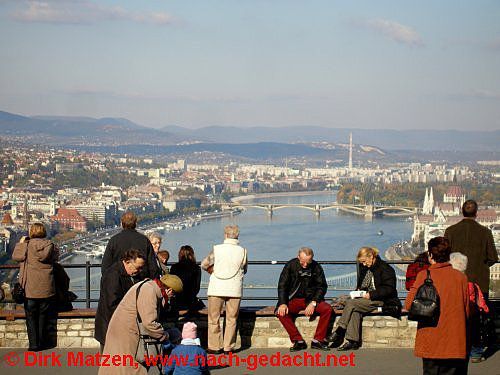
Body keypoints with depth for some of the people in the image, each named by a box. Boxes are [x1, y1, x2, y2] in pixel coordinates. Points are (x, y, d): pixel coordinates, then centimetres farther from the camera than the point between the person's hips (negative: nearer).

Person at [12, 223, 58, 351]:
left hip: (30, 287, -2)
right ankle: (42, 342, 15)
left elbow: (16, 256, 1)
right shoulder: (50, 245, -3)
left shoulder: (27, 245, -8)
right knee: (43, 315, 13)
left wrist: (20, 244, 13)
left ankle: (34, 344, 3)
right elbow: (55, 257, 8)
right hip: (46, 287, 2)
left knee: (31, 316, 6)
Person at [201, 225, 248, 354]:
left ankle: (215, 346, 10)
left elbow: (204, 264, -3)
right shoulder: (243, 251, -2)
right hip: (235, 289, 1)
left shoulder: (217, 249, -6)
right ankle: (228, 347, 10)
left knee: (214, 318, 9)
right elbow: (244, 270, 9)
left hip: (216, 288, -1)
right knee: (232, 319, 10)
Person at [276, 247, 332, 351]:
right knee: (281, 312, -29)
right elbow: (282, 285, -3)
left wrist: (313, 303, -15)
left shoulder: (316, 267, -4)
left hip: (311, 299, 0)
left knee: (327, 309, -27)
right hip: (294, 299, 0)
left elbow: (322, 287, 0)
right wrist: (283, 303, -18)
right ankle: (298, 341, -22)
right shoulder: (290, 265, -5)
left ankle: (317, 341, -16)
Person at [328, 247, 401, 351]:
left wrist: (371, 294, -20)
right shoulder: (365, 268, 17)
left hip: (382, 301, -8)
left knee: (351, 303, -24)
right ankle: (353, 341, -30)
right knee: (355, 310, -26)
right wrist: (358, 291, 7)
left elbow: (389, 289, -14)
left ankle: (339, 332, -17)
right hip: (368, 299, 8)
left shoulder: (385, 269, -8)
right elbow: (361, 285, 30)